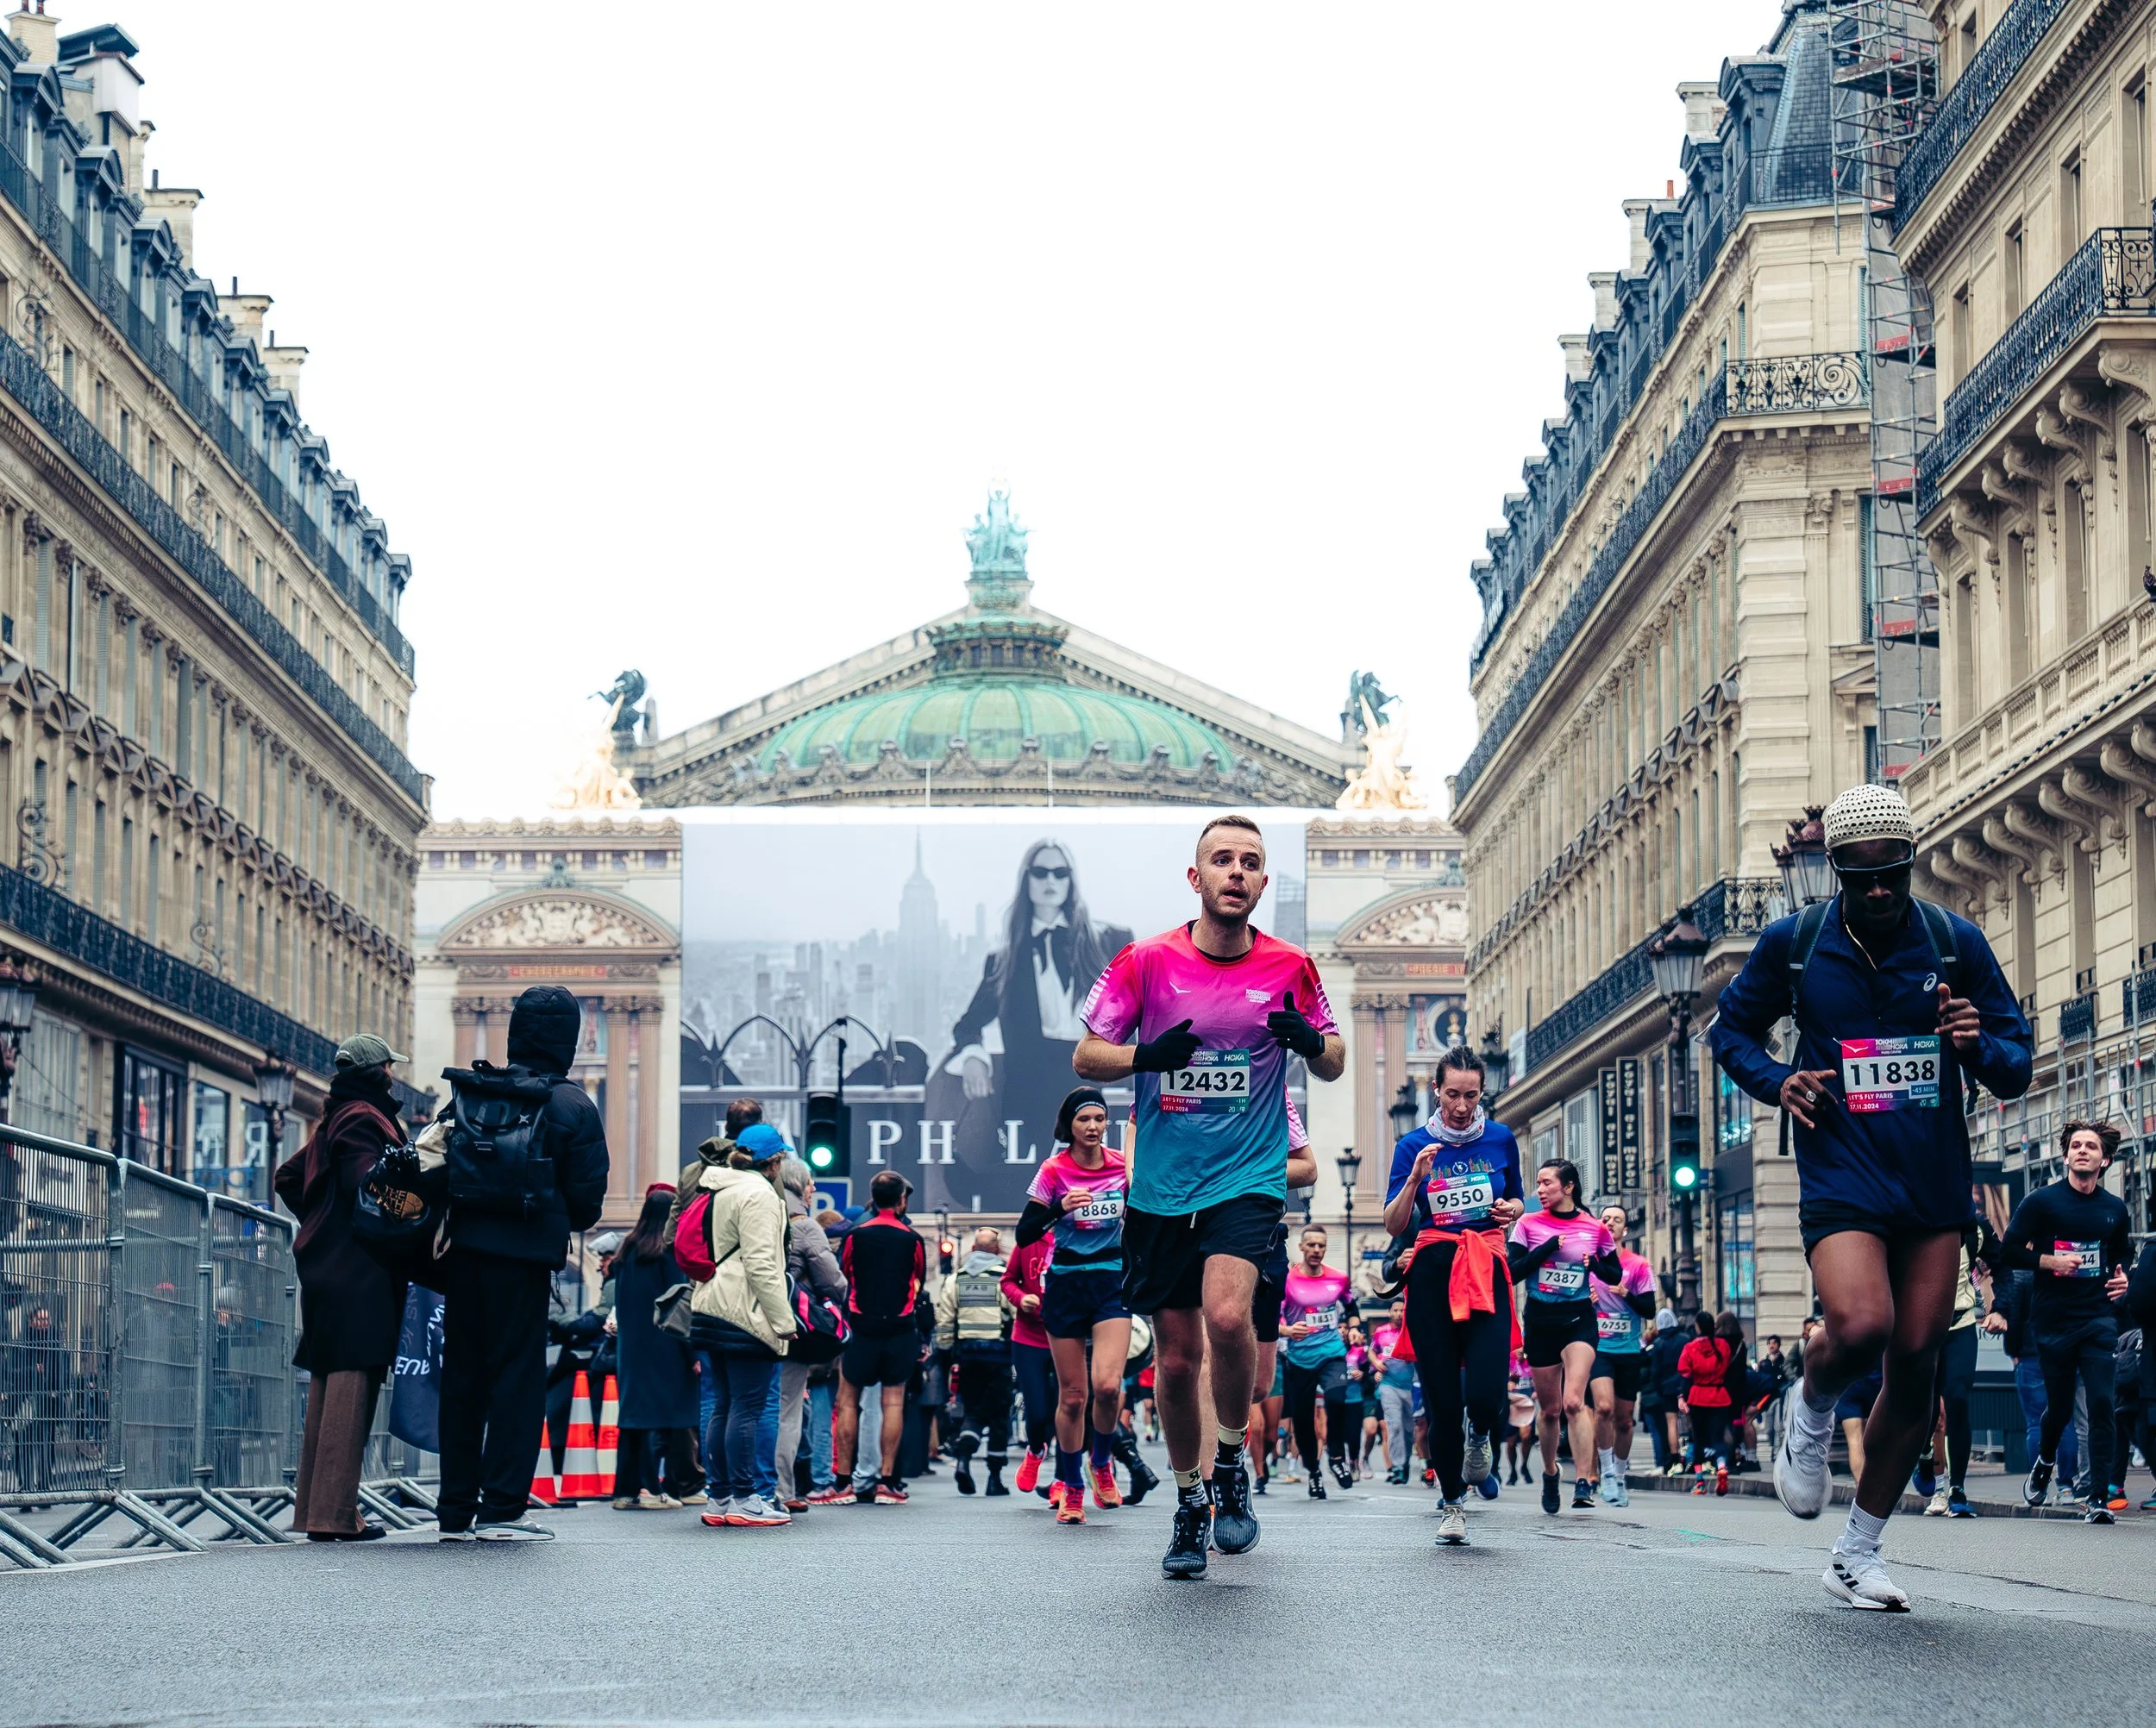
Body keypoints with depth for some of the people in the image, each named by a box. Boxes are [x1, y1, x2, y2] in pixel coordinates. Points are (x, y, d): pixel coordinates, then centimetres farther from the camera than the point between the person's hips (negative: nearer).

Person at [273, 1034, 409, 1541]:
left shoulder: (335, 1120, 20)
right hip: (358, 1274, -11)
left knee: (329, 1382, 12)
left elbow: (288, 1176, 28)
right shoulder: (362, 1119, -10)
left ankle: (314, 1507, 14)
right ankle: (335, 1514, -15)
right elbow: (369, 1186, -22)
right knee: (352, 1384, -12)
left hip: (329, 1267, 11)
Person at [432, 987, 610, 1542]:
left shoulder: (466, 1092, 9)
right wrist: (570, 1224, 16)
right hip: (524, 1251, -5)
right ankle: (502, 1507, -5)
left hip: (464, 1246, 5)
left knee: (462, 1372, 10)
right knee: (518, 1372, 0)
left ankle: (456, 1509, 13)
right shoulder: (572, 1106, -4)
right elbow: (588, 1193, -4)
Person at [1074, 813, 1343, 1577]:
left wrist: (1313, 1042, -13)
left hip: (1248, 1177, -1)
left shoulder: (1290, 968, 1)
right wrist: (1147, 1055, -20)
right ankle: (1190, 1503, 25)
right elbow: (1085, 1058, 2)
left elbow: (1334, 1064, 11)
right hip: (1161, 1187, 1)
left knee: (1227, 1315, -25)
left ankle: (1232, 1466, -1)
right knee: (1177, 1358, 5)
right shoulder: (1145, 963, -1)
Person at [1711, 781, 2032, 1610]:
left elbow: (2016, 1067, 7)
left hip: (1935, 1189, 3)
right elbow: (1732, 1029, 15)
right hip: (1842, 1176, -3)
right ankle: (1811, 1413, 10)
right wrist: (1776, 1081, -5)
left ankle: (1858, 1552, 17)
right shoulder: (1792, 943, -1)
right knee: (1860, 1326, -27)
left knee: (1916, 1363, 3)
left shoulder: (1955, 942, 1)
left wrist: (1979, 1044, -17)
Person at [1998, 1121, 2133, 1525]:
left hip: (2098, 1320, 1)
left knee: (2101, 1402, -11)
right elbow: (2009, 1249, -2)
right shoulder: (2042, 1202, -1)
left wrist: (2122, 1277, 3)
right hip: (2053, 1320, -1)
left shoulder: (2115, 1210, 9)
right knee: (2059, 1406, 9)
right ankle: (2045, 1462, 42)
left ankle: (2099, 1499, -9)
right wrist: (2050, 1261, -16)